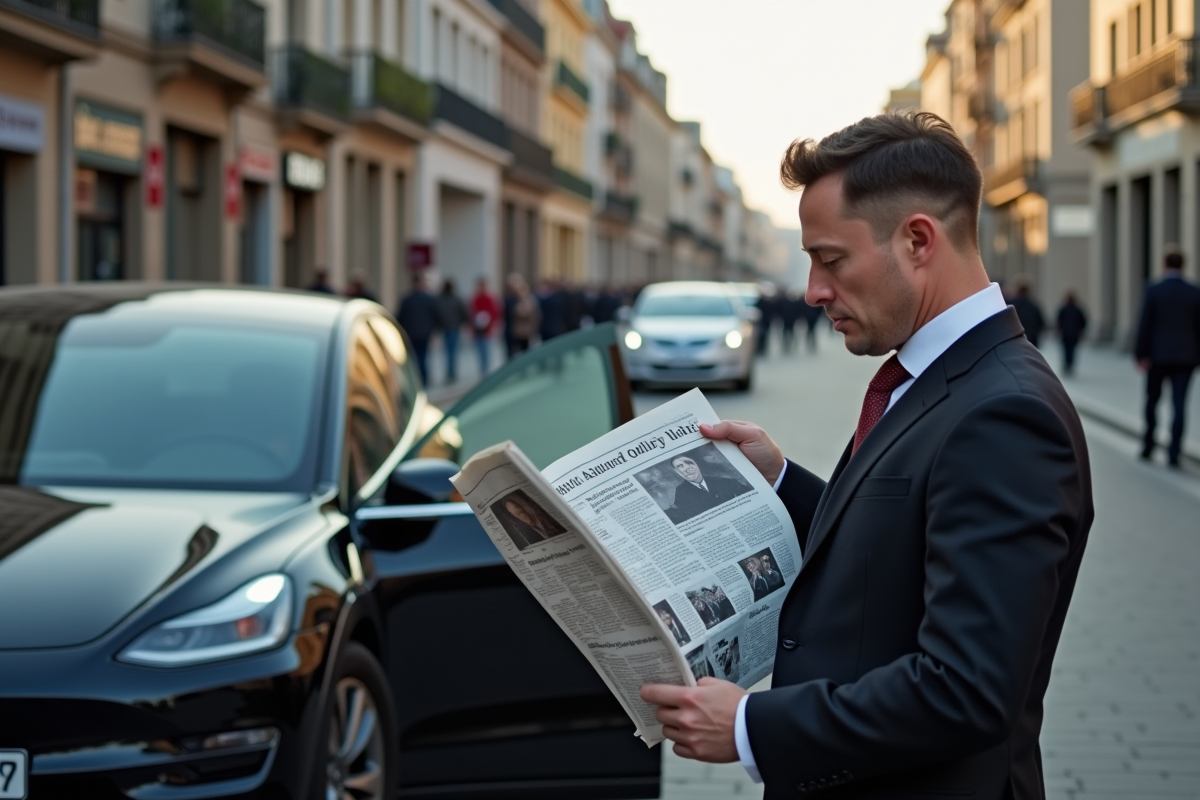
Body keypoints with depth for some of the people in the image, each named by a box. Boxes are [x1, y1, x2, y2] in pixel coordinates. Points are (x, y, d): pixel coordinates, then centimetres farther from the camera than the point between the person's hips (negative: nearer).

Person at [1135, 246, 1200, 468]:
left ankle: (1148, 446, 19)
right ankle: (1174, 452, -8)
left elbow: (1145, 325, -8)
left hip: (1158, 355, -1)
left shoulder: (1153, 291, -6)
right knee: (1179, 403, -1)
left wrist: (1141, 355, -5)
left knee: (1152, 400, 16)